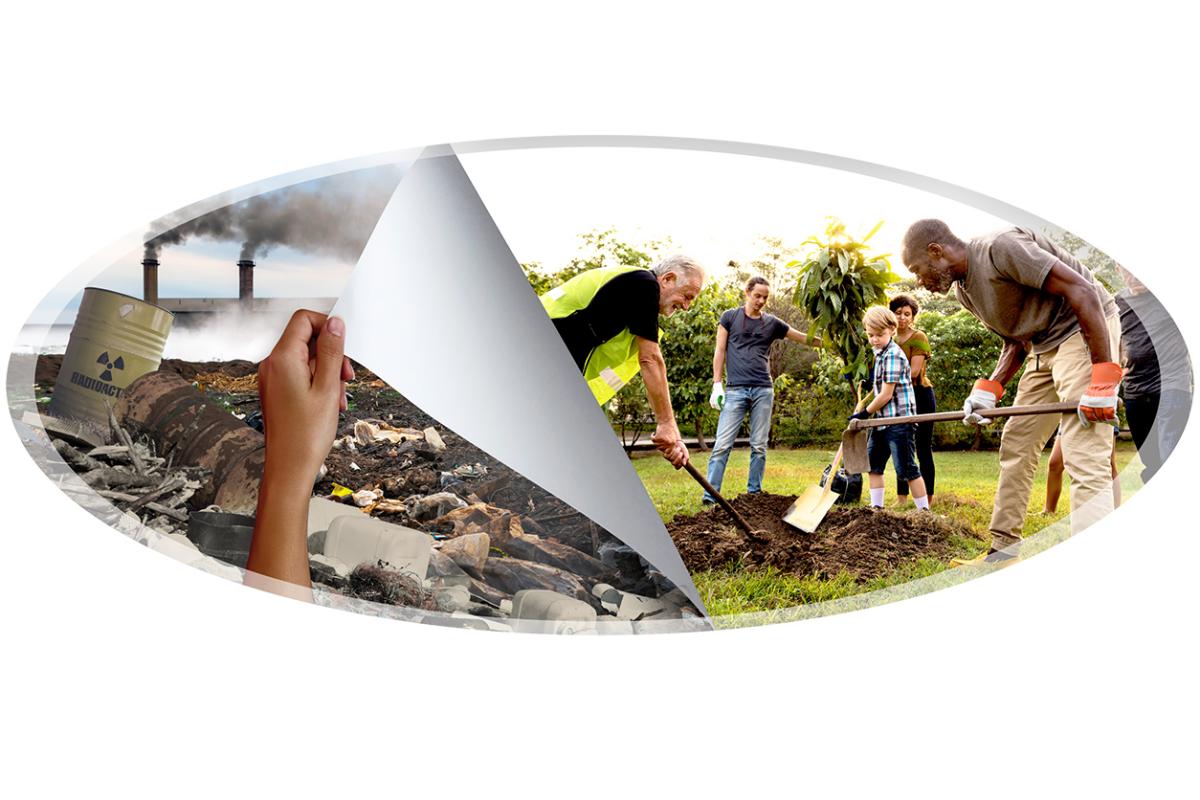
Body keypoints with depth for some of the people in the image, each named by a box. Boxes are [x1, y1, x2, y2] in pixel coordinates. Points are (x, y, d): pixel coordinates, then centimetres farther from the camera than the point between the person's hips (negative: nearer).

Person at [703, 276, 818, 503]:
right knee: (723, 444, -8)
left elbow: (805, 338, 16)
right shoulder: (730, 317, 7)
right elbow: (720, 350, 5)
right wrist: (717, 384, -3)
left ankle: (754, 493, 11)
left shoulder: (772, 323, 13)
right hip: (735, 390, -3)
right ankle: (710, 496, -8)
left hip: (763, 390, 3)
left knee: (759, 446, 4)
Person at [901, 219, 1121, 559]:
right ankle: (1003, 550, 18)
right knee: (1015, 448, 10)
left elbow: (1083, 291, -24)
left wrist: (1102, 379, -27)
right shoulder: (963, 289, 8)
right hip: (1042, 345, 10)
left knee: (1085, 460, -17)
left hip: (1085, 331, -10)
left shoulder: (1001, 247, -21)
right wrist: (988, 389, -2)